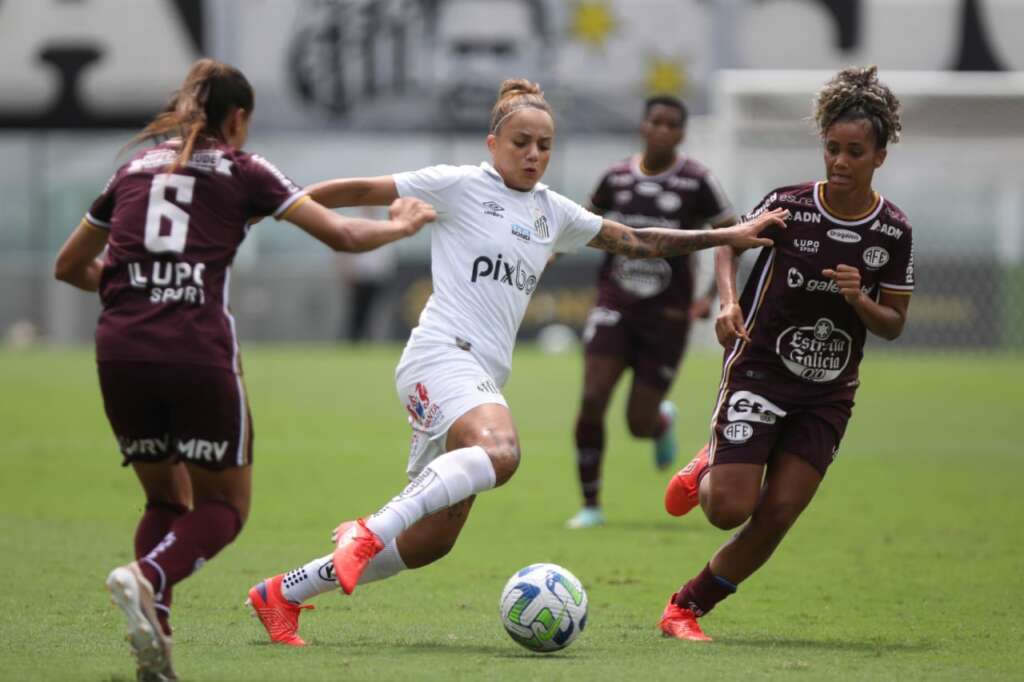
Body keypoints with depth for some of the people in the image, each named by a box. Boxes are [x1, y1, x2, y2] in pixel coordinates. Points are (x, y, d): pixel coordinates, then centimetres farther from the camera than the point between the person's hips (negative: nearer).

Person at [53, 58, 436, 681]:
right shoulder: (244, 172, 9)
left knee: (167, 499, 21)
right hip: (198, 352, -4)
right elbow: (342, 235, 8)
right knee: (225, 506, 12)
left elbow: (69, 267, 27)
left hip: (120, 350, 4)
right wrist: (402, 225, 27)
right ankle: (147, 577, -18)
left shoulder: (135, 168, 20)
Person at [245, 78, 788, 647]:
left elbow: (635, 241, 29)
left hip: (484, 376, 8)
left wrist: (727, 236, 27)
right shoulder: (460, 186, 2)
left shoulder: (552, 211, 21)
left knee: (429, 543, 2)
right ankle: (369, 532, -33)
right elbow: (363, 192, 4)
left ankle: (281, 594, 12)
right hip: (442, 355, -8)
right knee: (499, 452, -38)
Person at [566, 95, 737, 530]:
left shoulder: (697, 182, -7)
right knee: (592, 400, -15)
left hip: (667, 314, -2)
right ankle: (590, 505, -1)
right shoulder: (618, 176, 2)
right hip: (616, 306, 2)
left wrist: (712, 295, -11)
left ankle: (664, 421, 41)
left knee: (640, 424, 0)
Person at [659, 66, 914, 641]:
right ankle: (706, 473, 23)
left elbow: (894, 324, 2)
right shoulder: (789, 205, -10)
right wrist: (729, 302, -9)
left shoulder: (893, 231, -5)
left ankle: (688, 607, 12)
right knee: (731, 509, -14)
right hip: (758, 372, -2)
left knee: (776, 517, -6)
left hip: (828, 394, 2)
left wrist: (859, 300, -19)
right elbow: (730, 242, 9)